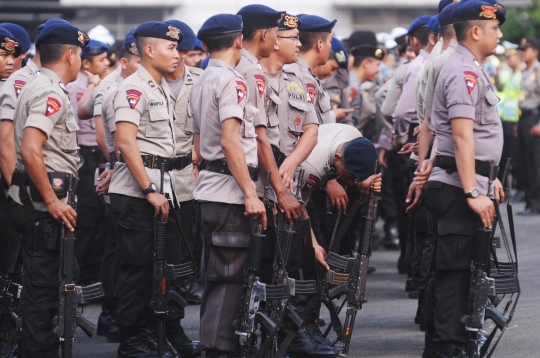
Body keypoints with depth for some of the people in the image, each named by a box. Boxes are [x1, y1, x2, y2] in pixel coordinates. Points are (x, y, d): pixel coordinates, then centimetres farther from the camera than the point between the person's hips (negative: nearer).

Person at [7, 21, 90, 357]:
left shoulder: (39, 87, 16)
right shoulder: (51, 93, -16)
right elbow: (30, 151, -26)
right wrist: (52, 201, -23)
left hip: (43, 199, 10)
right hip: (44, 199, -10)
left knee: (45, 279, 17)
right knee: (43, 283, -6)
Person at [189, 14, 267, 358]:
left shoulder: (200, 84, 16)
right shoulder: (232, 81, -13)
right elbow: (230, 140, -21)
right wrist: (251, 194, -22)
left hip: (208, 190, 9)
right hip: (229, 191, -9)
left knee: (216, 276, 14)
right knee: (230, 278, -7)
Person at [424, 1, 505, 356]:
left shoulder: (473, 70, 20)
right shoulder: (464, 72, -15)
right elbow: (462, 136, -22)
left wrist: (488, 178, 27)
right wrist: (473, 193, -25)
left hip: (469, 184, 11)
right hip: (459, 187, -11)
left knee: (454, 269, 14)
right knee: (456, 270, -9)